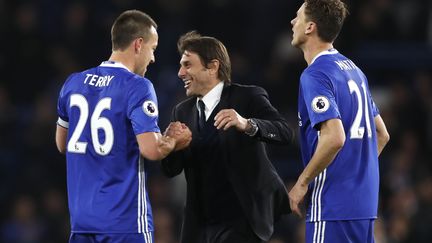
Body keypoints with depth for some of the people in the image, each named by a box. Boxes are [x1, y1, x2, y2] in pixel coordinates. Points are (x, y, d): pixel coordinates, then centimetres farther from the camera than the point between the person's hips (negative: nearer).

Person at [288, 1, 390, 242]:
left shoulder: (315, 75, -12)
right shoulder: (353, 69, 16)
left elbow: (334, 138, -24)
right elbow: (382, 134, 21)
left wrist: (302, 183, -14)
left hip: (333, 205, -9)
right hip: (365, 202, 9)